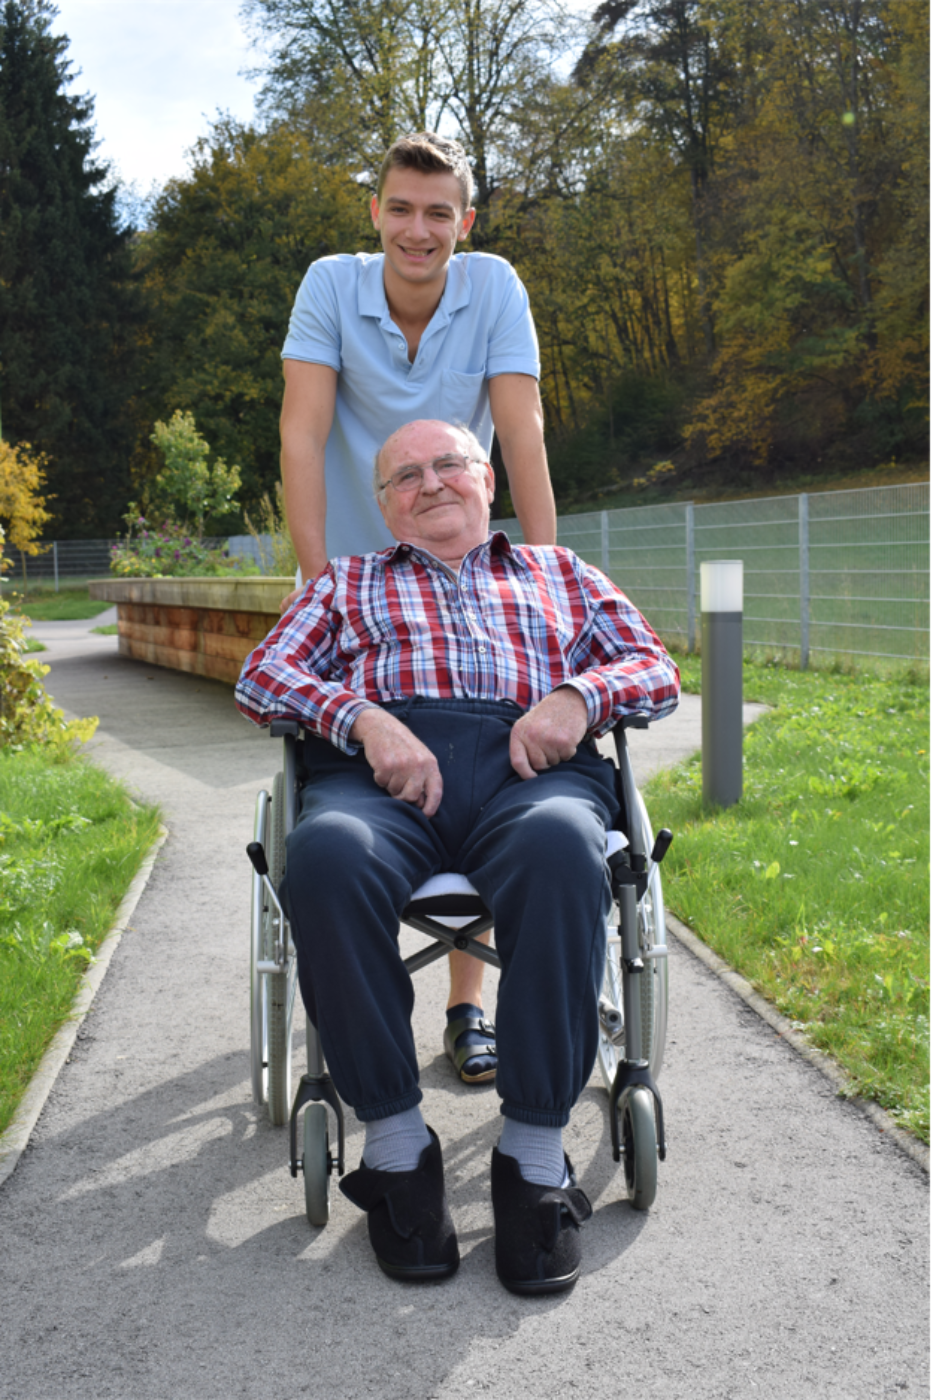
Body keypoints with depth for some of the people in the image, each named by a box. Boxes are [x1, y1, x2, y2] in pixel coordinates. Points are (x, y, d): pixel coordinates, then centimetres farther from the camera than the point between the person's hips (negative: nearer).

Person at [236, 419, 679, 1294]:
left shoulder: (559, 574, 33)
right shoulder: (346, 584, 31)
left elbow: (657, 670, 22)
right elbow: (260, 678, 15)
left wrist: (579, 694, -3)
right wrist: (363, 718, -6)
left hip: (530, 769, 0)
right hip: (379, 769, 1)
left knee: (561, 847, -40)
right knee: (326, 856, -38)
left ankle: (535, 1156, -31)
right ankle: (394, 1145, -26)